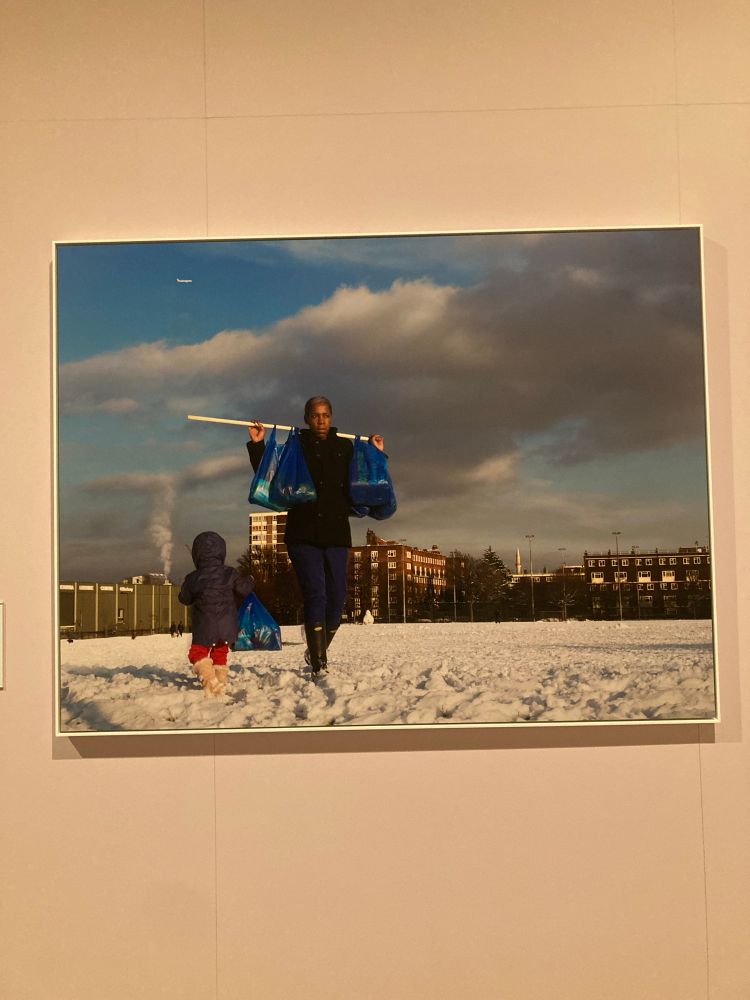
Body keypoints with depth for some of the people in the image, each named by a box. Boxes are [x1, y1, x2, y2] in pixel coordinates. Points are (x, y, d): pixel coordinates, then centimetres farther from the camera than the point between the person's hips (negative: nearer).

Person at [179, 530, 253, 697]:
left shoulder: (193, 579, -6)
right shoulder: (229, 574, -5)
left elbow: (184, 598, 8)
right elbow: (244, 589, 3)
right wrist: (249, 581, 24)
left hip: (204, 627, -3)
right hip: (227, 625, 3)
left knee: (197, 652, 6)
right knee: (220, 653, 19)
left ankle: (209, 680, -16)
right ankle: (220, 683, 17)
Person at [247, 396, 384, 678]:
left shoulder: (345, 448, 13)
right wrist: (257, 446, -1)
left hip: (337, 534, 3)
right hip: (303, 534, -3)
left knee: (337, 597, 2)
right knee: (315, 594, -12)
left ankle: (318, 652, 24)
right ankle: (319, 665, -10)